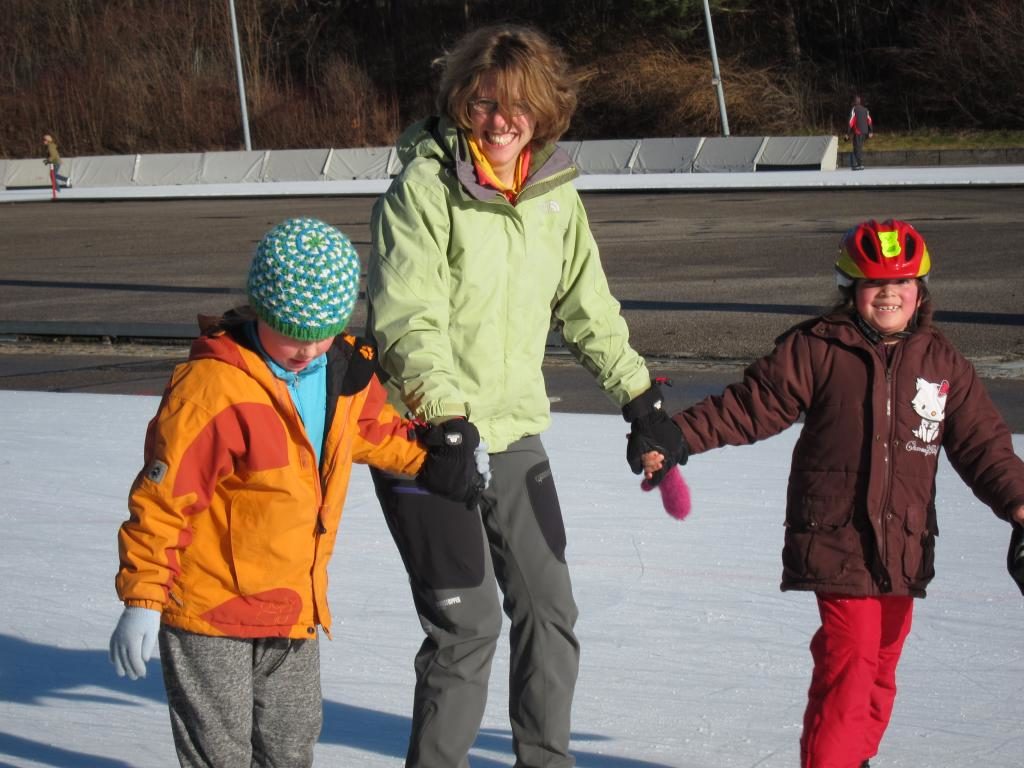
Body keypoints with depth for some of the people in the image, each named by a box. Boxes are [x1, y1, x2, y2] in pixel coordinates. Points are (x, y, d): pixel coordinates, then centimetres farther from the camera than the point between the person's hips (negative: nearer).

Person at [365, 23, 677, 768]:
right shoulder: (423, 187, -15)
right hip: (426, 439, -6)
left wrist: (636, 391, 17)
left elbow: (587, 306, 16)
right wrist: (445, 416, -33)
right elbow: (408, 318, -22)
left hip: (516, 433, 6)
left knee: (549, 608, 14)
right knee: (468, 623, -8)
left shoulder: (555, 190, 4)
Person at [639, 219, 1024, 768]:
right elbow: (748, 407, -2)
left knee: (880, 665, 14)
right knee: (850, 659, -15)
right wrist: (675, 437, -10)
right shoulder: (816, 350, -4)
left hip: (905, 547, 4)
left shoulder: (943, 363, 7)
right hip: (838, 538, -4)